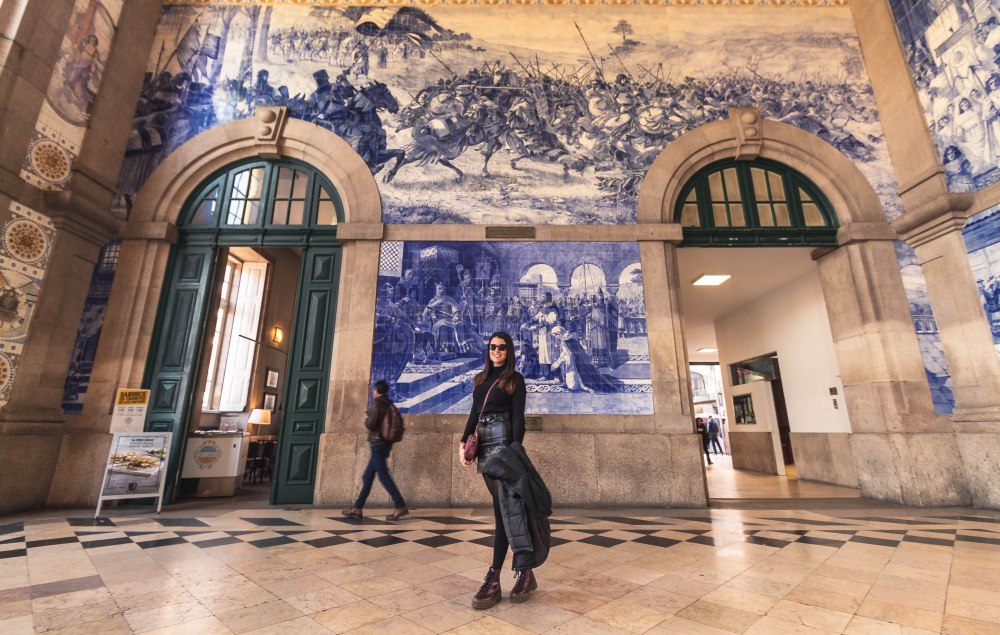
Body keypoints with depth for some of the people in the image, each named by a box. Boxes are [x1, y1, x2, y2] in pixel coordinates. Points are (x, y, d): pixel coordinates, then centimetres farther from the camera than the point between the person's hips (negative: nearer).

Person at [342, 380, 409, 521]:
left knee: (384, 476, -8)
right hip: (385, 444, 9)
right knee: (367, 476, 14)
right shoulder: (390, 405, 13)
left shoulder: (377, 403, -10)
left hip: (377, 443, -9)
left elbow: (371, 424, -18)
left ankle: (401, 507, -12)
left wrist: (366, 421, 3)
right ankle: (357, 508, 19)